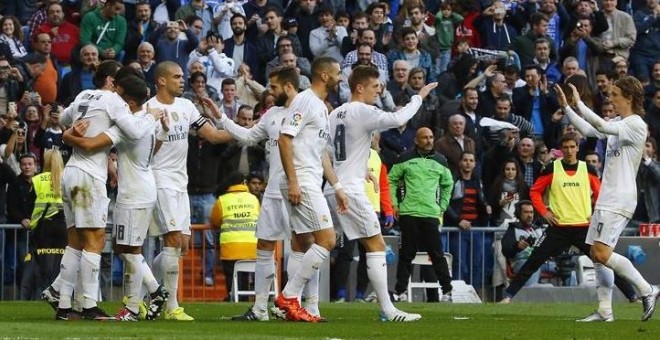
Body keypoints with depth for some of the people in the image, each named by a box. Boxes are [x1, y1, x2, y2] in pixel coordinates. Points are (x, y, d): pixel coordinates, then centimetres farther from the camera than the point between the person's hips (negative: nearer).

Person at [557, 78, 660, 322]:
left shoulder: (636, 124, -13)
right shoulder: (618, 123, 16)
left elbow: (602, 126, -25)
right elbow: (588, 130, 23)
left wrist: (579, 103, -20)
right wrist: (566, 107, 15)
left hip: (620, 199, -10)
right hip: (607, 198, 10)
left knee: (602, 252, -18)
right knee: (597, 254, 7)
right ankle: (605, 311, 8)